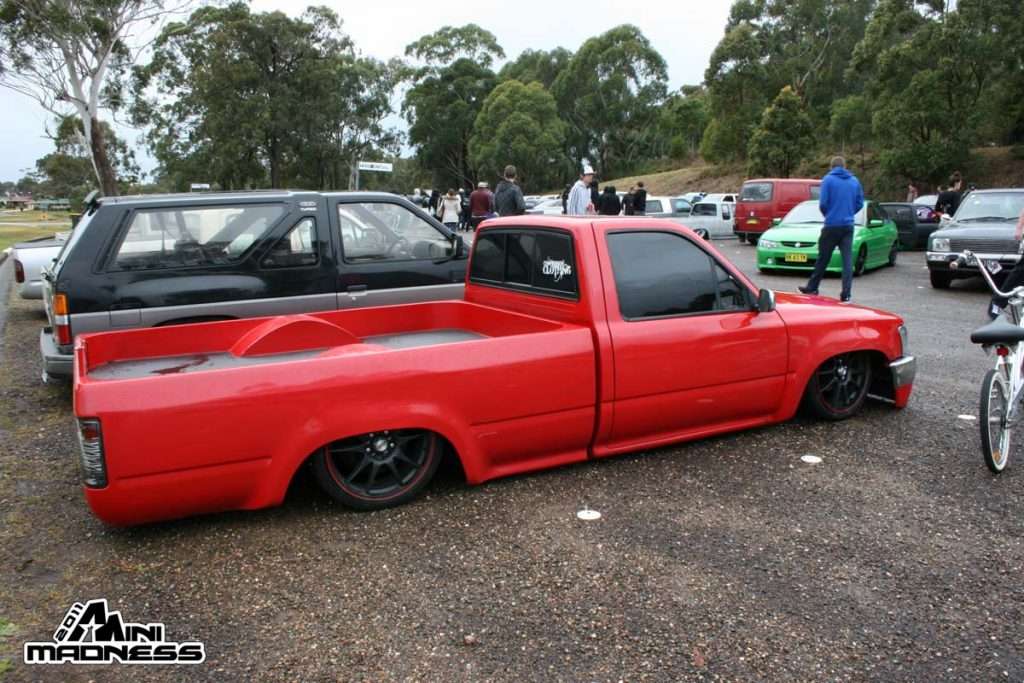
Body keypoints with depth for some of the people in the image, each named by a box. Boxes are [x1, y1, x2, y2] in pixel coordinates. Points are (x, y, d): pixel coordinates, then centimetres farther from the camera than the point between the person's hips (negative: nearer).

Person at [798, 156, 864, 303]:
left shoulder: (828, 179, -4)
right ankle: (846, 294, 0)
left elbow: (823, 203, -9)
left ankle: (812, 287, 19)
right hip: (848, 225, 3)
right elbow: (860, 203, 8)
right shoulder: (854, 180, 8)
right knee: (847, 259, 2)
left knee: (823, 258, 7)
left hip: (832, 225, -3)